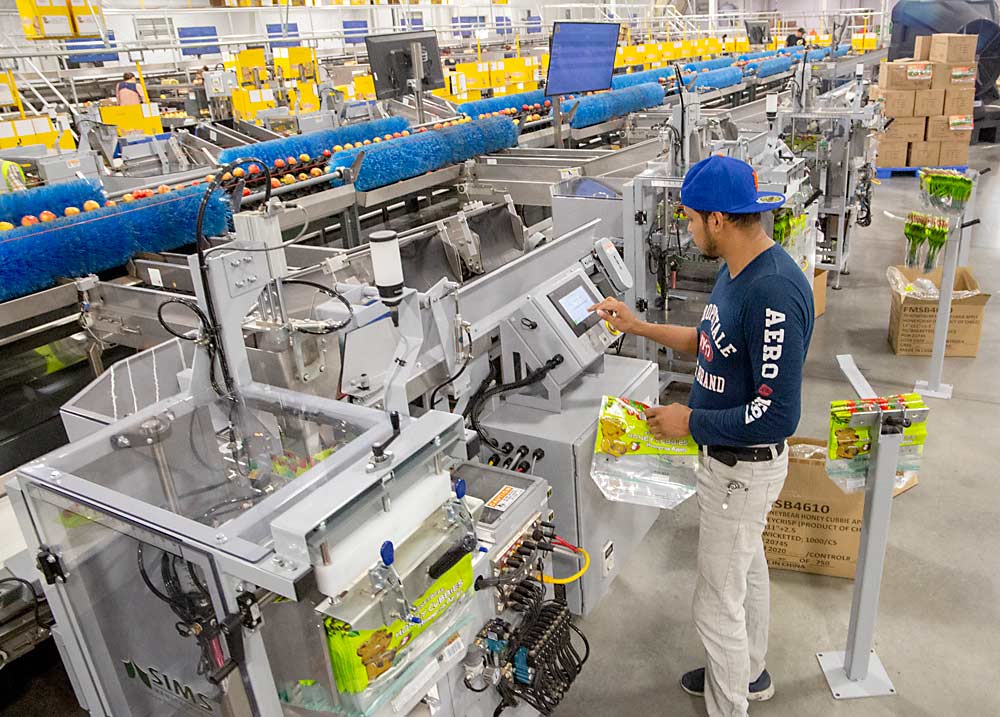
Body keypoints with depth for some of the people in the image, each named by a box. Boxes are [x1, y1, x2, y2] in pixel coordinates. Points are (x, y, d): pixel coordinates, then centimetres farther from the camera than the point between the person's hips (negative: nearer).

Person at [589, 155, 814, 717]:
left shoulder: (774, 291, -31)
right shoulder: (737, 270, 0)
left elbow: (778, 415, -31)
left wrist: (691, 421, -21)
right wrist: (640, 327, 11)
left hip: (744, 468, -10)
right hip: (729, 458, 10)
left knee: (717, 604, 7)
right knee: (747, 567, 28)